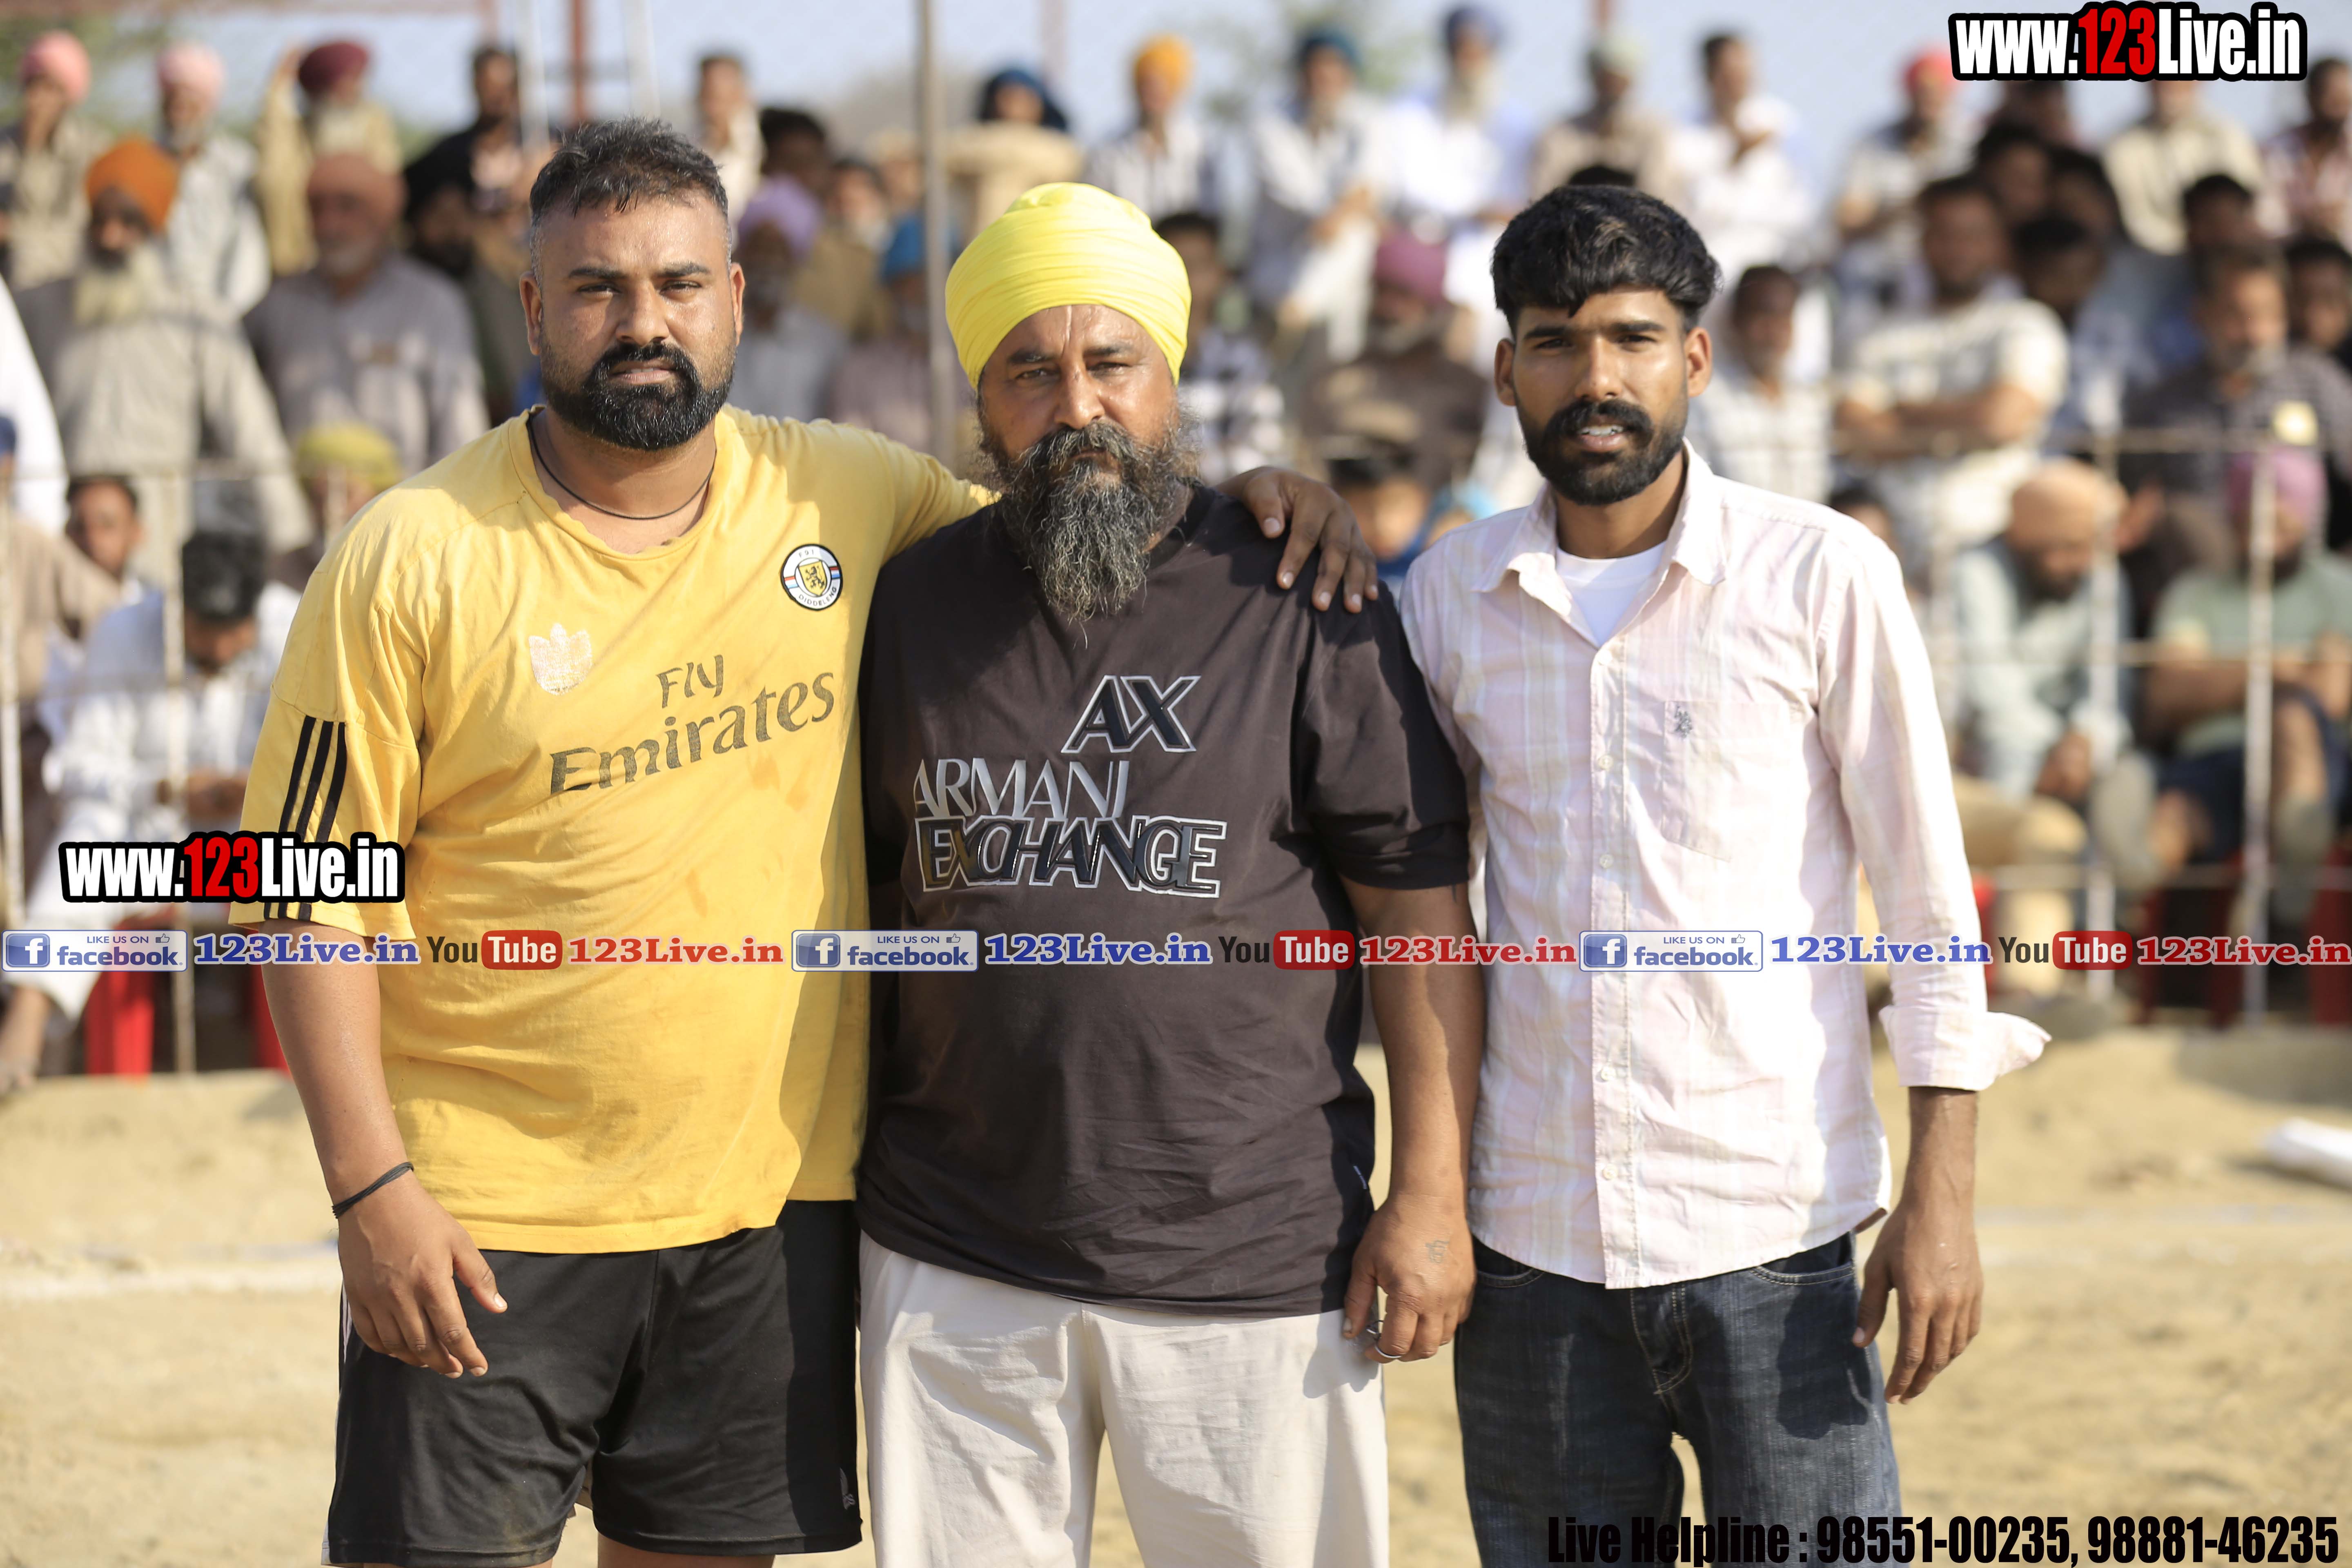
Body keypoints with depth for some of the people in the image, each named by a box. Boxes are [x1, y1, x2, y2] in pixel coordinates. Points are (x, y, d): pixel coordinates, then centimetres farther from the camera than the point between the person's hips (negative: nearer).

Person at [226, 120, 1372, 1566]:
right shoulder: (414, 562, -6)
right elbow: (313, 889, -6)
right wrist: (371, 1185, -13)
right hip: (490, 1213, -3)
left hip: (776, 1195, 3)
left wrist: (1246, 498, 2)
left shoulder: (840, 498, 4)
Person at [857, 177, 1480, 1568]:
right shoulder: (913, 606, 9)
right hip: (955, 1268, 3)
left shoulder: (1303, 608, -1)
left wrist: (1432, 1192, -6)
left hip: (1255, 1266, -2)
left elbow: (1421, 909, -1)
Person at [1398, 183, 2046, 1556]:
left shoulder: (1821, 576, -4)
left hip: (1771, 1227, -3)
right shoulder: (1453, 591, 6)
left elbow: (1930, 898, -3)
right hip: (1528, 1226, 3)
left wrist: (1942, 1196, -8)